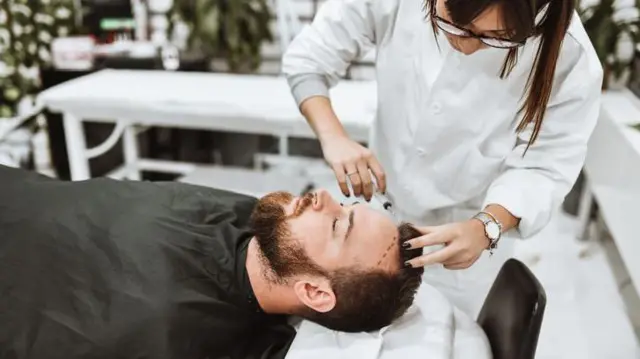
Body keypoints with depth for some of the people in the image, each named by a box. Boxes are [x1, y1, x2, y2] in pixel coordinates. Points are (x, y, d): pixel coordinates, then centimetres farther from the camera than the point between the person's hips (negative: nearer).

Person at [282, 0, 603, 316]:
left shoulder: (569, 57, -25)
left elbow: (543, 167, -18)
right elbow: (307, 58, -12)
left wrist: (485, 227, -36)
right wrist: (333, 136, -28)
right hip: (378, 207, 3)